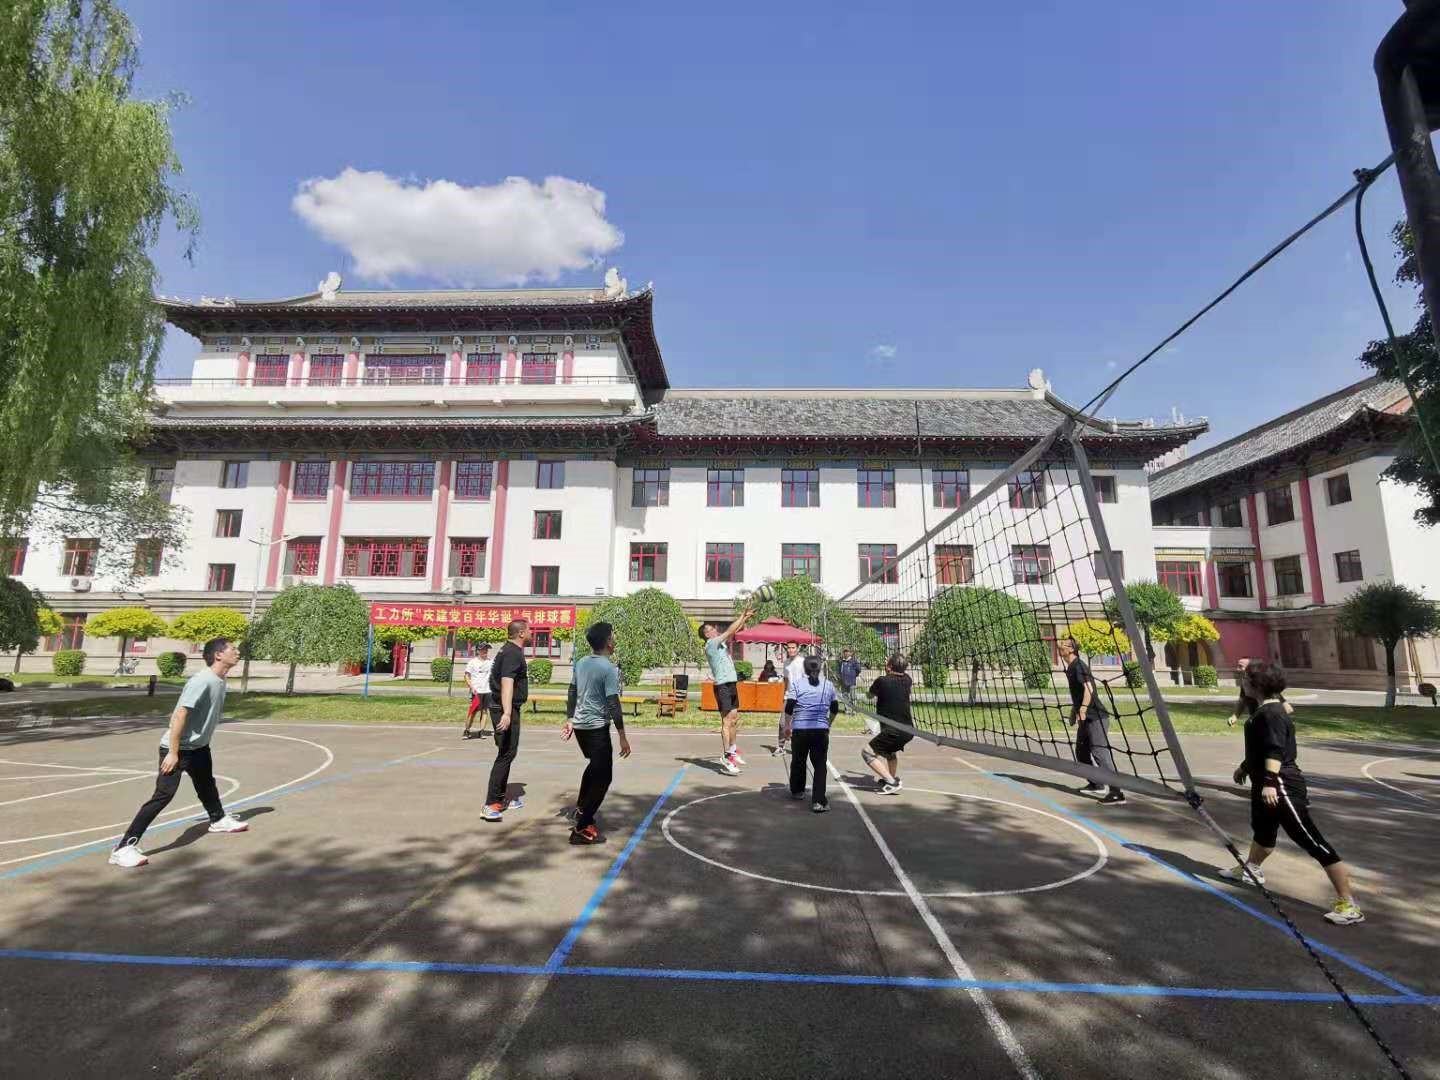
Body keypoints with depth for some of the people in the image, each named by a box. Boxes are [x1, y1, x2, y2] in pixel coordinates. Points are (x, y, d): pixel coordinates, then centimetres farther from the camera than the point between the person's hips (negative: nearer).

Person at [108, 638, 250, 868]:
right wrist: (173, 752, -28)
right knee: (163, 795, -15)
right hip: (176, 749, -10)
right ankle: (124, 848, -8)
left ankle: (218, 820, 48)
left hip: (198, 747, 10)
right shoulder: (201, 681, -27)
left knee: (207, 784, 26)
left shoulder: (220, 682, 2)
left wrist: (203, 741, 22)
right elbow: (180, 715, -29)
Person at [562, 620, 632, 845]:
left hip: (579, 725, 8)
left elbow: (572, 693, 13)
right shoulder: (609, 668, -18)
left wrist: (569, 720, 22)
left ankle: (581, 808, 41)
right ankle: (582, 829, 1)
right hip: (597, 728, -8)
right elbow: (613, 704, -20)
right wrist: (622, 737, -16)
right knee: (603, 776, 1)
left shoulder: (581, 663, 6)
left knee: (595, 766, 29)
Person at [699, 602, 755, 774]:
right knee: (727, 722, -9)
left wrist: (746, 617, 10)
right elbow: (729, 631, -16)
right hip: (723, 686, -9)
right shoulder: (711, 644, -10)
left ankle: (732, 751, 28)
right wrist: (743, 615, -10)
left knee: (734, 719, 16)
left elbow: (733, 632, 18)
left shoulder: (720, 642, 15)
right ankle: (726, 757, -7)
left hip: (731, 685, 9)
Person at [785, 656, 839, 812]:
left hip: (800, 730, 0)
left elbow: (789, 708, -5)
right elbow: (835, 708, 15)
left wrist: (788, 726, 8)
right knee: (820, 765, 2)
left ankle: (797, 791, 37)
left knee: (798, 761, 18)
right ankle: (818, 801, -7)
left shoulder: (798, 684, -2)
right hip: (821, 730, 0)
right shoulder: (829, 685, 6)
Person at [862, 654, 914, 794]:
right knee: (890, 749, 35)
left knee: (867, 752, -1)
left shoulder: (882, 681, -9)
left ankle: (891, 783, -10)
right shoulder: (907, 680, 6)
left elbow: (870, 694, 13)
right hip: (908, 731, 8)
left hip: (893, 732, -8)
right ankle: (893, 778, 37)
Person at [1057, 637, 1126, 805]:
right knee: (1081, 751, 18)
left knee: (1099, 751, -15)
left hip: (1095, 715, -10)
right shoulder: (1070, 667, 14)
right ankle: (1096, 783, 32)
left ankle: (1116, 792, -15)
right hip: (1085, 717, 10)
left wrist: (1083, 708, -34)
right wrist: (1073, 710, 29)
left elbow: (1088, 688, -27)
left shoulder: (1078, 666, -15)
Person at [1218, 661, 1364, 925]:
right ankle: (1250, 870, 47)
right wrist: (1245, 766, 36)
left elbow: (1275, 751, -29)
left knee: (1312, 842, -6)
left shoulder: (1271, 713, -20)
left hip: (1282, 786, -11)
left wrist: (1270, 782, -35)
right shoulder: (1263, 711, 11)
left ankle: (1349, 904, 0)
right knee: (1263, 830, 28)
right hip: (1266, 783, 11)